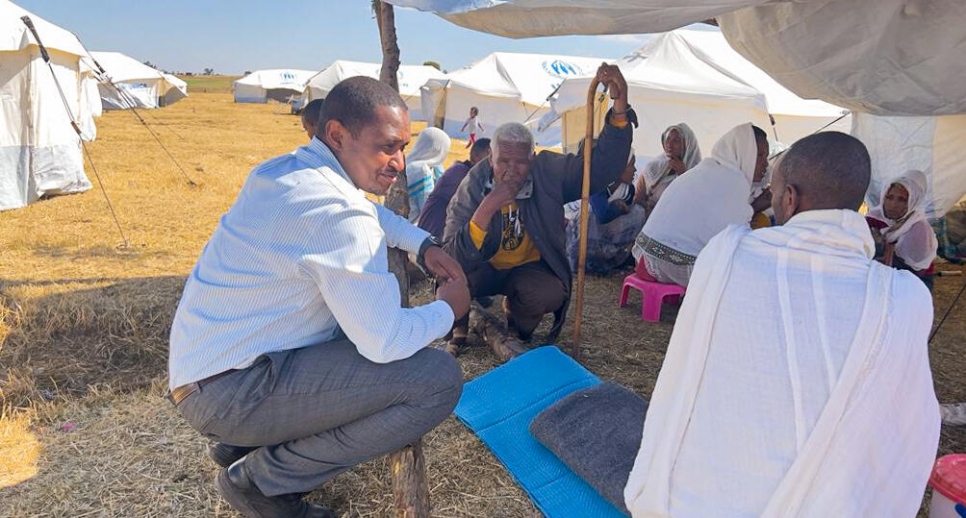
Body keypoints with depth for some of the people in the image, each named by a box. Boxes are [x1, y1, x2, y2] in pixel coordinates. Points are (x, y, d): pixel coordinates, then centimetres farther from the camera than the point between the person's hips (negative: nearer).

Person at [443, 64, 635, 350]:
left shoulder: (548, 172, -17)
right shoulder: (473, 186, -21)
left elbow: (602, 166, -27)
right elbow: (453, 259, -30)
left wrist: (620, 104, -40)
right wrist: (488, 207, -41)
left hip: (529, 267, 1)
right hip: (483, 269, -1)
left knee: (550, 294, -31)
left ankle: (516, 324, 6)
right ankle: (460, 329, 3)